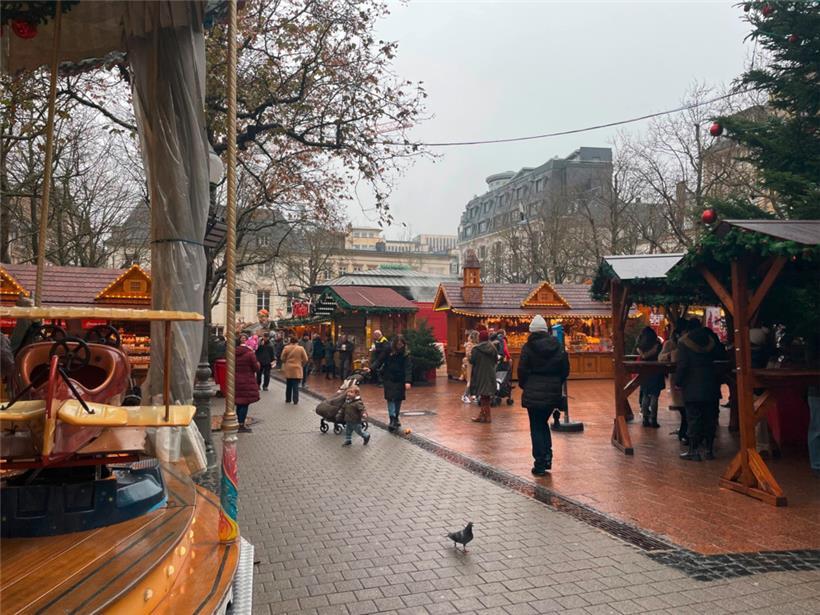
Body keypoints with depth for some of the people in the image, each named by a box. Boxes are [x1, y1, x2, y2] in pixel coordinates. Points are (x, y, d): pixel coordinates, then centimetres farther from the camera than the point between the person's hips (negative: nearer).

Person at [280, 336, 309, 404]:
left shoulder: (286, 348, -4)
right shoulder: (301, 348, -4)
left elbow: (282, 358, 0)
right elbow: (305, 359, -1)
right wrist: (302, 365, 15)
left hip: (288, 369, 1)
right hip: (297, 369, -1)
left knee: (288, 385, 13)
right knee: (295, 386, 1)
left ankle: (288, 399, 20)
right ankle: (295, 400, -1)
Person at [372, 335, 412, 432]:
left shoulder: (405, 354, -9)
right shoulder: (388, 350, -8)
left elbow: (408, 368, -17)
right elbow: (380, 360, -2)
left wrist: (408, 381, -29)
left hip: (400, 379, 1)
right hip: (389, 378, -1)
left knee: (398, 399, 8)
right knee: (391, 399, -7)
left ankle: (396, 418, 22)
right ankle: (392, 419, -10)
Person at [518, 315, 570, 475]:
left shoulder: (528, 347, -10)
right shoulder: (559, 346, 2)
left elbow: (522, 371, -9)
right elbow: (565, 370, 5)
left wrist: (524, 386, 8)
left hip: (534, 394, -4)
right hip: (553, 393, 4)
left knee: (536, 427, 5)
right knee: (544, 423, 22)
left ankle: (540, 464, 5)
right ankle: (547, 455, 12)